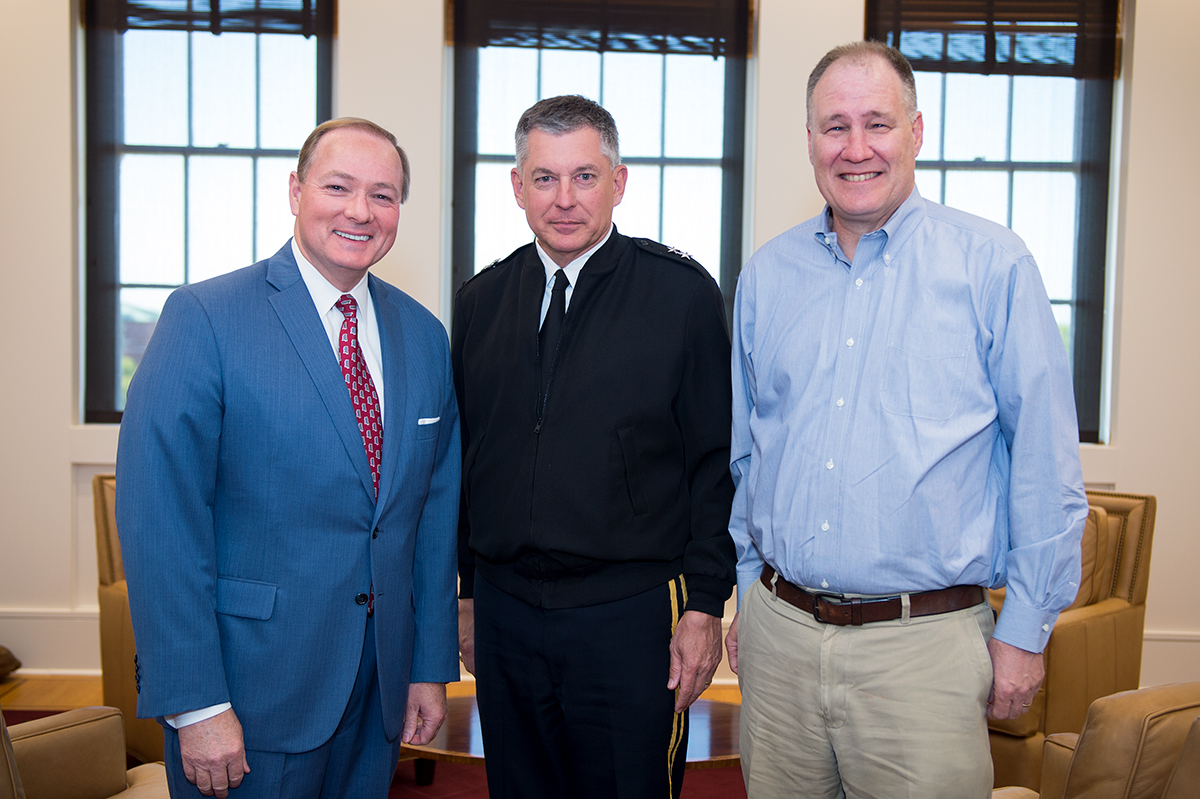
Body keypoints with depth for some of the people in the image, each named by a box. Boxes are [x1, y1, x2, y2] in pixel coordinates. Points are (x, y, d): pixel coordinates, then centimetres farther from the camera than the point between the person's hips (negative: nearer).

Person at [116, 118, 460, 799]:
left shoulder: (425, 335, 6)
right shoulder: (206, 317, -11)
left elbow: (437, 506, 8)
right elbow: (159, 519, -15)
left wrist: (432, 666, 7)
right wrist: (196, 705, -17)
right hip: (251, 687, -5)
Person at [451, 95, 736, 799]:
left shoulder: (683, 293, -5)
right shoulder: (482, 301, 6)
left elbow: (718, 461, -5)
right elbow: (464, 457, 12)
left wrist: (706, 605, -8)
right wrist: (469, 590, 13)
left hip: (632, 614, -3)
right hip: (502, 614, 4)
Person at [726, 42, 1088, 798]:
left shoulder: (993, 264, -5)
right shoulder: (767, 275, 7)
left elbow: (1045, 461, -5)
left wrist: (1026, 629, -4)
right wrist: (748, 595, 14)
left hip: (925, 645, -3)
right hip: (778, 632, 4)